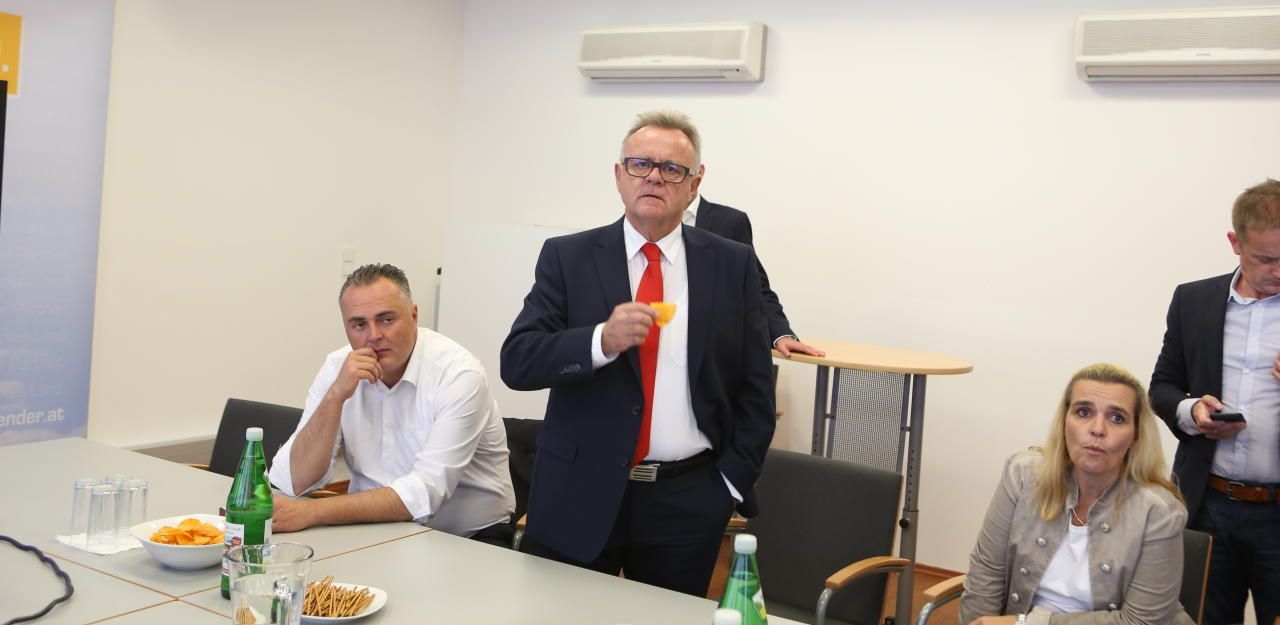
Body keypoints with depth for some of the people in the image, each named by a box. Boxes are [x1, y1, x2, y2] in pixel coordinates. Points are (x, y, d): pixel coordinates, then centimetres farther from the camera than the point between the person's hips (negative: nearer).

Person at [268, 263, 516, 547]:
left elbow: (424, 494, -25)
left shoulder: (458, 373, -16)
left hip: (470, 538, -4)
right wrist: (336, 396, -20)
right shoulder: (338, 368, -2)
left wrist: (312, 512, -28)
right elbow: (295, 481, -8)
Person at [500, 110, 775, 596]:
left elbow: (755, 388, 5)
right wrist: (602, 340, -25)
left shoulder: (733, 265, 2)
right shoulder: (567, 257, 0)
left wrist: (732, 482, -1)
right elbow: (517, 362, -9)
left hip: (688, 502, 1)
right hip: (580, 497, 0)